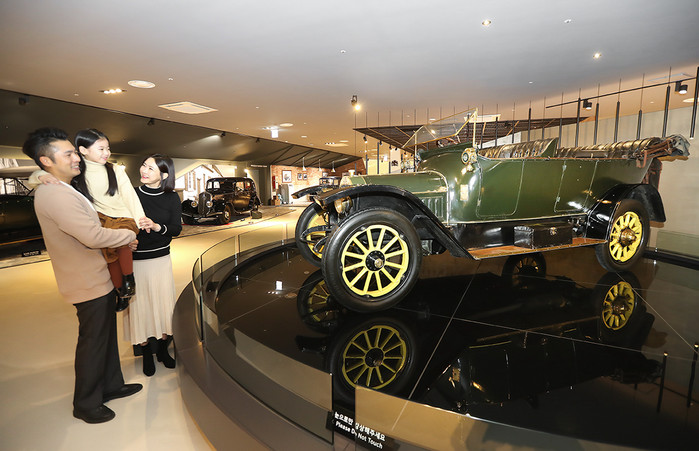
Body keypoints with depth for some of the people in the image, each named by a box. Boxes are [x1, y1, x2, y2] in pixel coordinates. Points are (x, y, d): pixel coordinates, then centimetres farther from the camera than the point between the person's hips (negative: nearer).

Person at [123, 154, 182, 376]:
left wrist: (156, 226, -18)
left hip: (161, 260, 1)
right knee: (139, 307, 6)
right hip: (135, 261, -1)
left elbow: (177, 229, -2)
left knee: (164, 306, 8)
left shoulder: (171, 198, -1)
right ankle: (146, 354, 24)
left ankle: (162, 351, 28)